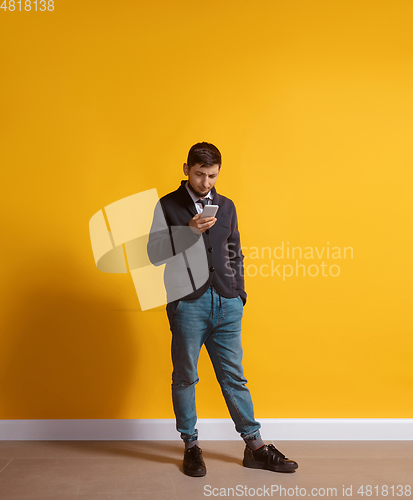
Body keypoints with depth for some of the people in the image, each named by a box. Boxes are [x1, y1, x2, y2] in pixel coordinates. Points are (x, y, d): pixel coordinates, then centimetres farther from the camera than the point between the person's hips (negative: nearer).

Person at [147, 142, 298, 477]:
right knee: (185, 377, 7)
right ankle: (191, 446, 22)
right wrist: (188, 232, -15)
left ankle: (255, 446, 18)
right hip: (187, 303, -3)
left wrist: (239, 293, 11)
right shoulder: (168, 206, 2)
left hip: (227, 304, 3)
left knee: (234, 376, 9)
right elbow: (154, 254, -3)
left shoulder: (226, 206, 14)